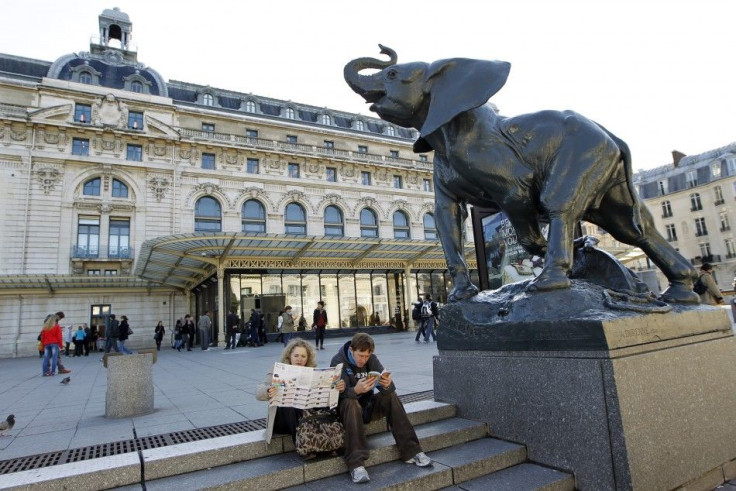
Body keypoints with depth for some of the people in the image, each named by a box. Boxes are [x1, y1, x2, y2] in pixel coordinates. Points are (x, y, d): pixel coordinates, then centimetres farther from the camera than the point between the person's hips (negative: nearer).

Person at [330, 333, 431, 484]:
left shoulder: (372, 359, -6)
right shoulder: (338, 362, -18)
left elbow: (389, 388, -13)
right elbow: (340, 393, -28)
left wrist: (387, 385, -37)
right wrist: (356, 390, -49)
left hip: (367, 405, 4)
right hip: (346, 407, -4)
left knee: (391, 396, -20)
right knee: (351, 403, -35)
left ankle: (411, 451, -17)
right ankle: (356, 464, -37)